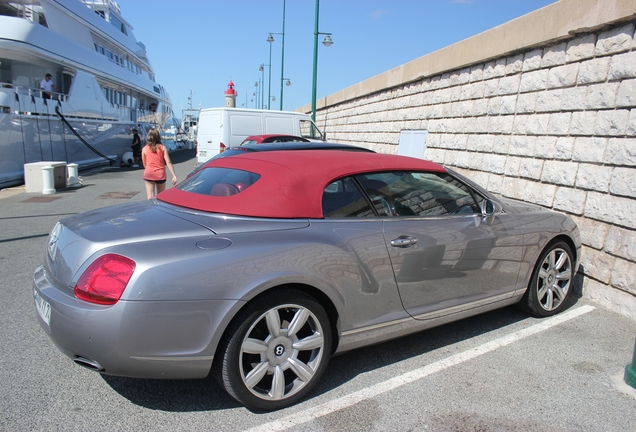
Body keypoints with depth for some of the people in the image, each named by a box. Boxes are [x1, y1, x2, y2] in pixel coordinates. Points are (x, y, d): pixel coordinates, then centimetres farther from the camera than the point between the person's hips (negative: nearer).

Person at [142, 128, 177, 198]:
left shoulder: (144, 149, 2)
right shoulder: (162, 148, 0)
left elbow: (144, 164, 8)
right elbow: (168, 162, -8)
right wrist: (174, 175, -11)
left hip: (149, 174, 0)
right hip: (160, 174, 0)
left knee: (150, 198, -3)